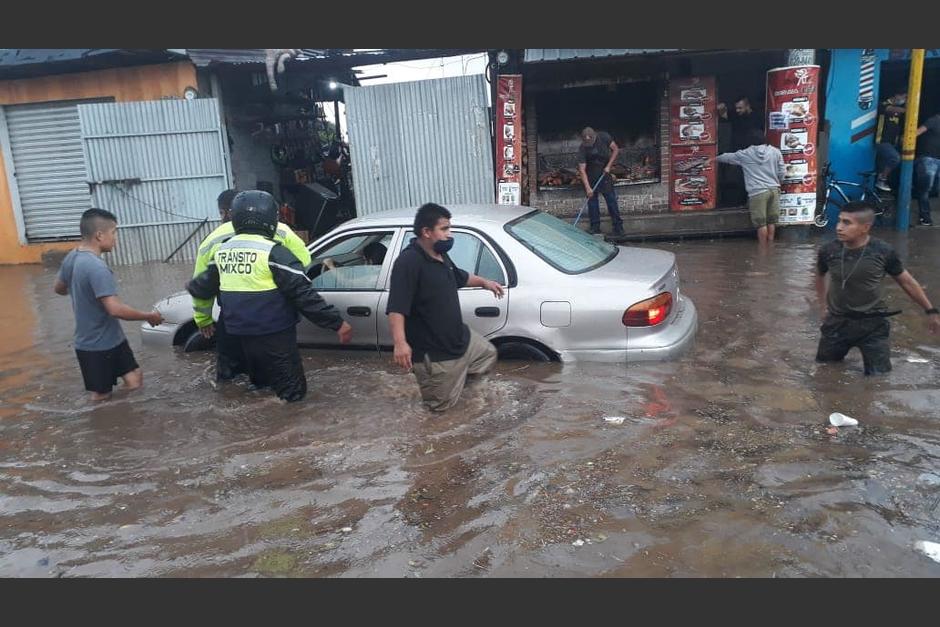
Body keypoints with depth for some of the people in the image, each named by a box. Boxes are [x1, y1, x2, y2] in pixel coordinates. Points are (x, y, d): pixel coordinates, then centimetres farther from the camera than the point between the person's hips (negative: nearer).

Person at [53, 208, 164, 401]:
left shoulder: (71, 258, 3)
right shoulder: (96, 267, -27)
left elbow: (59, 288, 20)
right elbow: (115, 309, -32)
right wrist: (149, 316, -18)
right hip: (97, 346, -9)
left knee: (134, 380, 12)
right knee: (101, 396, 6)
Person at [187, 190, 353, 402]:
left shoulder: (222, 251, 5)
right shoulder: (273, 253, -17)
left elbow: (206, 285, 21)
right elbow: (304, 295, -20)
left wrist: (191, 287, 44)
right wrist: (337, 323, -15)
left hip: (242, 334, 7)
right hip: (274, 335, -7)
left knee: (260, 385, 25)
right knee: (293, 391, 4)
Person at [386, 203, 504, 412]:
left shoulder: (441, 256, 5)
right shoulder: (408, 262, -25)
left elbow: (460, 277, 27)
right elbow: (396, 309, -33)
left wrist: (484, 282, 31)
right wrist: (400, 343, -42)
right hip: (433, 353, -9)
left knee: (488, 353, 26)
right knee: (442, 404, 7)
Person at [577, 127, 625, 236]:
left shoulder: (603, 137, -16)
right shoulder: (583, 149, -20)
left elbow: (616, 149, -5)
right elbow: (582, 169, -23)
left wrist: (608, 166, -14)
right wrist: (587, 187, -31)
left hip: (604, 172, 0)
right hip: (590, 175, 0)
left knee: (611, 198, -4)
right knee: (592, 199, 0)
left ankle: (618, 226, 1)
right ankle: (595, 226, 10)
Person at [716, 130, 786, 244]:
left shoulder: (744, 154, 2)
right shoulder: (775, 151, 8)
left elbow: (727, 157, 19)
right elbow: (782, 173, 10)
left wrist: (716, 158, 39)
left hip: (757, 192, -4)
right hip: (774, 189, 4)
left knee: (761, 223, 1)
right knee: (771, 221, 13)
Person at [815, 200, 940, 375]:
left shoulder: (883, 251, -15)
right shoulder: (828, 250, -13)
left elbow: (907, 282, 0)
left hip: (873, 324, -1)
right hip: (837, 322, 1)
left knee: (879, 377, 2)